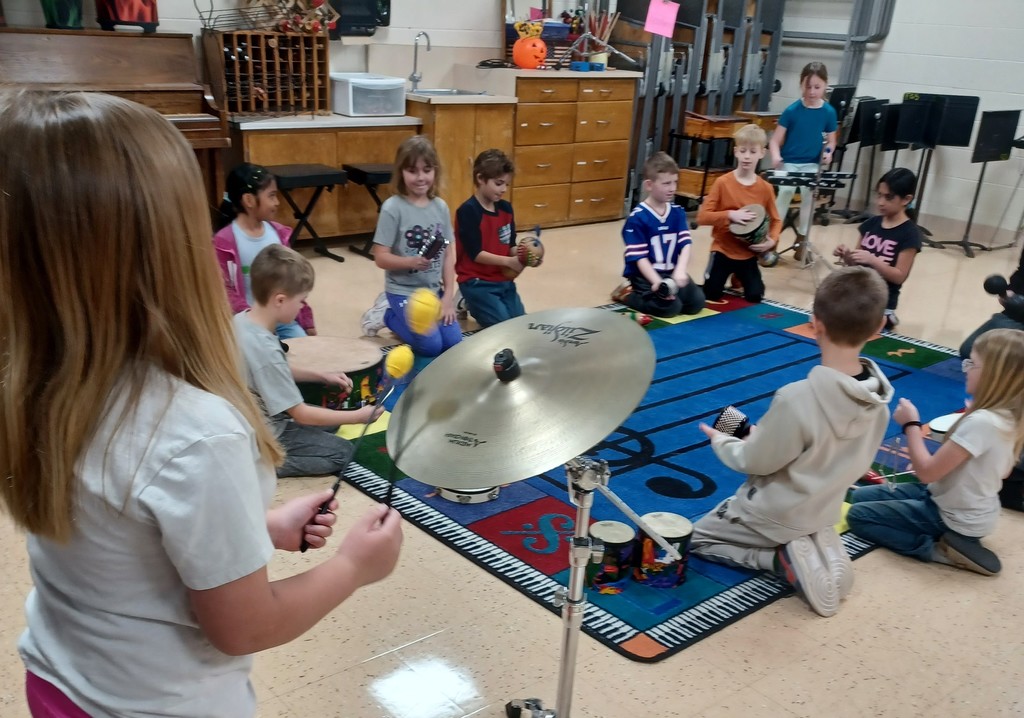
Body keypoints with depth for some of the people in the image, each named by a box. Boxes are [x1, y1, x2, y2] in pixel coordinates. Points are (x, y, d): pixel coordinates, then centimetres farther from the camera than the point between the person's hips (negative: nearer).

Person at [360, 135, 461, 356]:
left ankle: (399, 317, 20)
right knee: (431, 346, -14)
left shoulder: (440, 207, 1)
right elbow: (381, 257, -15)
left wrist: (448, 295, -3)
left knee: (453, 342, -3)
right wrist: (412, 262, -32)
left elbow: (448, 254, 4)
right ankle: (386, 315, 12)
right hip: (404, 291, -5)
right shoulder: (393, 208, -15)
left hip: (434, 290, 5)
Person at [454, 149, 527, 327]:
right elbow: (475, 253, -19)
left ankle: (475, 304, 22)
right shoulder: (468, 211, -17)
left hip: (503, 279, 7)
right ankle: (470, 304, 12)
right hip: (477, 282, -7)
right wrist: (508, 261, -24)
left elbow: (510, 245, 8)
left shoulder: (506, 208, 4)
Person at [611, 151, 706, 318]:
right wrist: (657, 282, -31)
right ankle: (627, 294, -1)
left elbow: (686, 244, -7)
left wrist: (680, 271, -26)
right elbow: (639, 257, -18)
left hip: (670, 272, 6)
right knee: (670, 307, -23)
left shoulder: (678, 212, 4)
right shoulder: (637, 218, -15)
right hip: (644, 275, -6)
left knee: (697, 302, -7)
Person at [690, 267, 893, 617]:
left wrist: (721, 440, 0)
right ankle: (825, 551, 5)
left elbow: (756, 462, -21)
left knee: (695, 539, 16)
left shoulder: (797, 398, -35)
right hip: (822, 510, 5)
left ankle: (781, 557, -1)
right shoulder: (878, 394, -15)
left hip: (775, 516, -5)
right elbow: (833, 449, 0)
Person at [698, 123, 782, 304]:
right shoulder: (722, 183, -11)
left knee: (755, 297, -1)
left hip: (748, 254, 2)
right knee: (710, 297, 0)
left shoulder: (765, 188, -4)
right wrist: (729, 215, -25)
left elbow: (776, 220, 5)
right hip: (723, 251, -2)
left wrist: (772, 240, -14)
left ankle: (739, 280, 32)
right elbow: (702, 216, -13)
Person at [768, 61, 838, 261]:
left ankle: (802, 238, 13)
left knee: (809, 195, -4)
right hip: (789, 163, -2)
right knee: (784, 192, -14)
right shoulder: (792, 111, -8)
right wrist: (776, 156, -26)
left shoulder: (829, 112, -1)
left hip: (812, 165, 2)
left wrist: (828, 153, -11)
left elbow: (831, 140, 10)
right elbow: (776, 140, -7)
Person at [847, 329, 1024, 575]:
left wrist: (911, 424, -16)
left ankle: (941, 550, -5)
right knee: (860, 496, 14)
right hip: (967, 509, 9)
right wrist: (929, 461, 2)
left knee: (857, 515, -1)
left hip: (954, 520, -9)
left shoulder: (981, 422, -33)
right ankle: (949, 543, 7)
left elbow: (926, 472, -26)